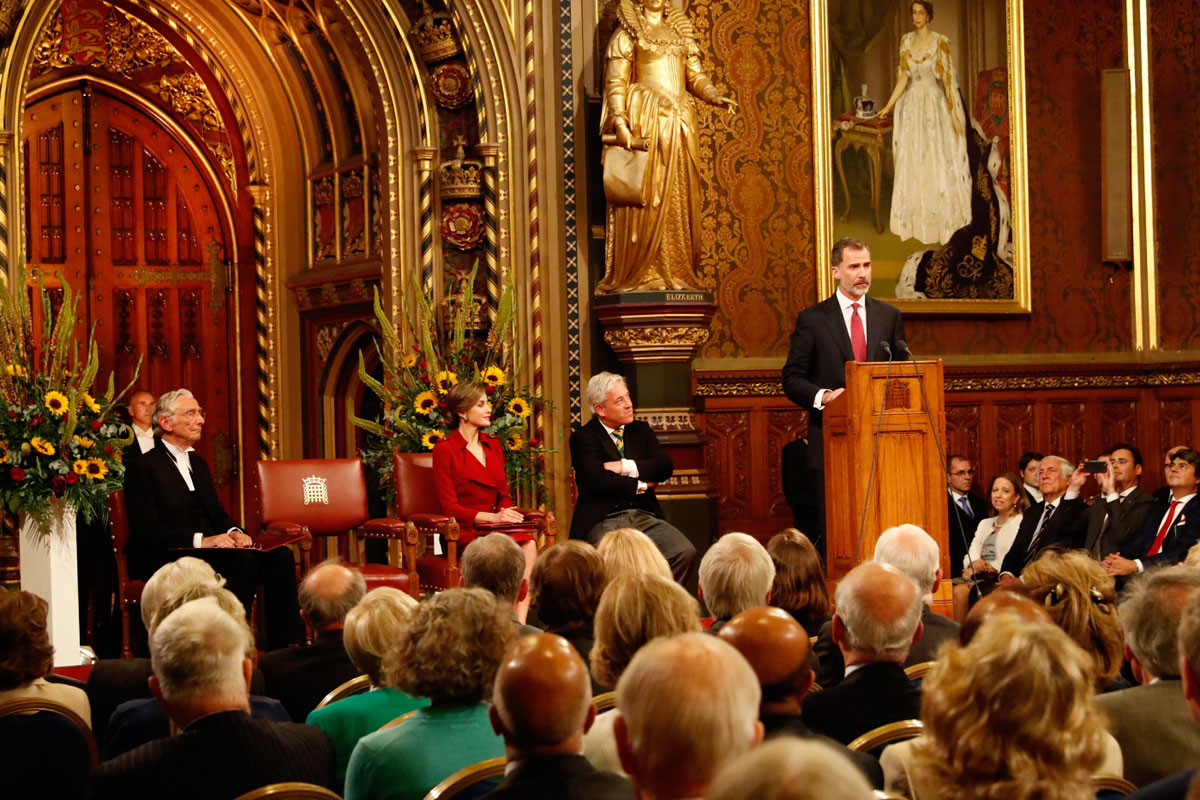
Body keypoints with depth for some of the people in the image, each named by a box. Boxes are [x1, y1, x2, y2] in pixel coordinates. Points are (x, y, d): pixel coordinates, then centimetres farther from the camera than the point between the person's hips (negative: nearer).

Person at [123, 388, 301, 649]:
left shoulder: (198, 463, 23)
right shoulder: (144, 466, -5)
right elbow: (147, 529, -14)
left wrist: (233, 531, -3)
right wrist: (200, 540, -24)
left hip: (208, 551, 8)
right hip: (164, 559, -8)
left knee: (280, 557, -15)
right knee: (242, 560, -33)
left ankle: (283, 647, -19)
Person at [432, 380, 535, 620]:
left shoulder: (493, 445, 20)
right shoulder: (445, 449, 1)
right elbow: (449, 506, -5)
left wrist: (507, 514, -3)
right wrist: (491, 517, -17)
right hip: (465, 531, -5)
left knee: (528, 544, -29)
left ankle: (520, 622, -40)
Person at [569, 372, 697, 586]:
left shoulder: (641, 430, 18)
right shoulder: (583, 438, 2)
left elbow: (665, 466, 3)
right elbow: (598, 479, -14)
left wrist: (624, 466, -7)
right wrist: (640, 486, -4)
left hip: (645, 516, 5)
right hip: (604, 520, -5)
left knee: (686, 553, -22)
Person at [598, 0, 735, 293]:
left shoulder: (680, 32, 19)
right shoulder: (627, 33, 4)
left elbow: (696, 76, 14)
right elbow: (615, 83, -4)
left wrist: (714, 96, -6)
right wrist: (620, 122, -17)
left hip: (680, 124, 5)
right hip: (644, 123, -5)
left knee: (679, 201, 2)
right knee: (645, 198, -9)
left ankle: (675, 273, 3)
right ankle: (637, 275, -8)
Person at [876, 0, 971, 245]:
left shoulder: (940, 42, -7)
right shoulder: (906, 41, 6)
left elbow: (948, 79, -8)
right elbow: (903, 77, 8)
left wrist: (954, 114, -10)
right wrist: (889, 105, 3)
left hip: (935, 105, -4)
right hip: (911, 105, 4)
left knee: (937, 161, -1)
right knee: (911, 162, 5)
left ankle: (939, 218, 9)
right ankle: (914, 217, 14)